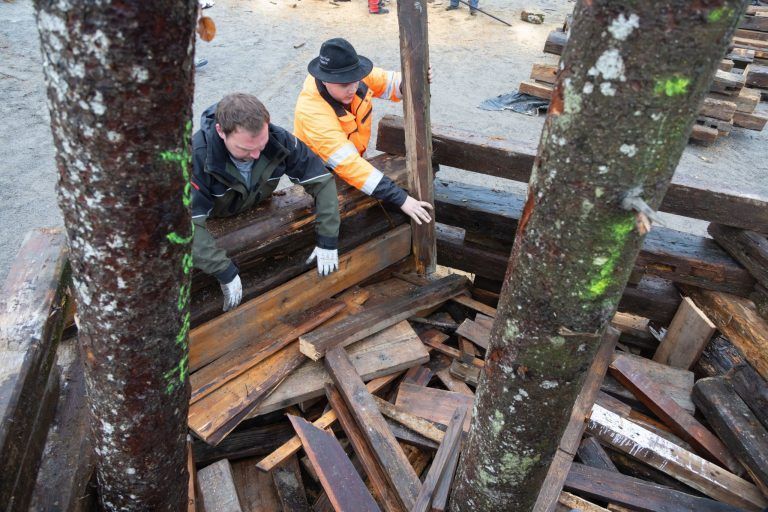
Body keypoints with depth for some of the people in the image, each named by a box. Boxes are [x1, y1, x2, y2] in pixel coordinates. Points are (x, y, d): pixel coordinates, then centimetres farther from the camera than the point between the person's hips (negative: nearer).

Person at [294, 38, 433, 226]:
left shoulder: (352, 74, -21)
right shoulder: (312, 112, -38)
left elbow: (390, 83, -6)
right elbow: (349, 164, -43)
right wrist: (401, 198, -47)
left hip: (352, 158, 6)